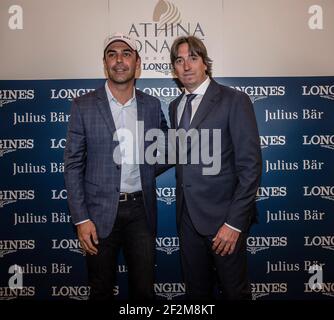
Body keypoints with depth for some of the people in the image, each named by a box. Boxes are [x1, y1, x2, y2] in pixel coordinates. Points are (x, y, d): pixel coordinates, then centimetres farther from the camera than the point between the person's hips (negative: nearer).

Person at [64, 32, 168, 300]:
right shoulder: (84, 105, -3)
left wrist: (147, 171, 1)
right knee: (101, 290, 14)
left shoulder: (151, 105, 4)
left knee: (144, 288, 11)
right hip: (101, 211, -1)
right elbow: (73, 165, -5)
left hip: (141, 209, 2)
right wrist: (81, 219, -9)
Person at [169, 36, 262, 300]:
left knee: (234, 290, 12)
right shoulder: (175, 106, 11)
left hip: (223, 216, -5)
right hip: (188, 215, 6)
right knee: (197, 290, 18)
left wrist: (234, 222, -17)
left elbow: (250, 166, -14)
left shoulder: (234, 101, -9)